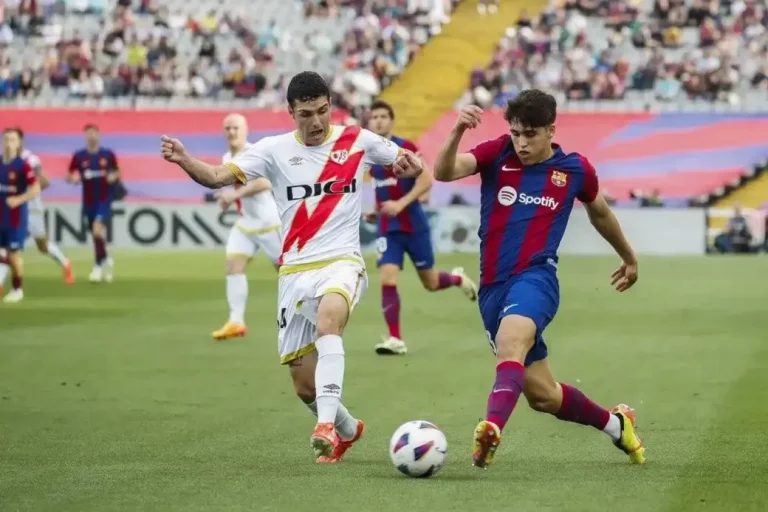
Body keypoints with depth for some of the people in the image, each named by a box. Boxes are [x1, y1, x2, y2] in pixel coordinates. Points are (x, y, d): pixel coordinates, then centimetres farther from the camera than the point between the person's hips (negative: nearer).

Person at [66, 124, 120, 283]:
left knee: (98, 228, -21)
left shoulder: (108, 155, -3)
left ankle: (98, 266, -14)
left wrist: (113, 177, -14)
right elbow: (69, 176, 5)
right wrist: (73, 179, -17)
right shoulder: (79, 156, 0)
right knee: (97, 235, 12)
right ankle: (106, 261, 35)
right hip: (88, 201, 3)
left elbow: (117, 173, 8)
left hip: (104, 200, -3)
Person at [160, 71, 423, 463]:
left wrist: (410, 165, -12)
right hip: (295, 272, 2)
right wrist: (184, 161, -29)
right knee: (304, 385, 4)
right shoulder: (275, 150, 0)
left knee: (328, 317, -38)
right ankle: (347, 430, 35)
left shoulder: (358, 142, 2)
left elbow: (409, 164, 13)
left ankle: (327, 424, -41)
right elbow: (217, 176, -9)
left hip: (341, 262, -2)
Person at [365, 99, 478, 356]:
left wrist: (400, 204, -27)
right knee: (387, 279, -14)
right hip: (388, 228, 4)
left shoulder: (405, 148, -13)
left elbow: (426, 181, -19)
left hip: (414, 225, -4)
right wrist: (378, 209, 8)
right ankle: (395, 339, -9)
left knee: (431, 284, 9)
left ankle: (458, 278, 43)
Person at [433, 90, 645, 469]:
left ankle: (491, 429, -57)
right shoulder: (497, 153, 3)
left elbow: (599, 212, 24)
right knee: (541, 394, 9)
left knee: (510, 340, -36)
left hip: (534, 279, -3)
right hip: (492, 286, 3)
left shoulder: (575, 170, 3)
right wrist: (457, 131, -33)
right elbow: (444, 172, -14)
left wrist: (629, 258, 39)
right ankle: (616, 423, 35)